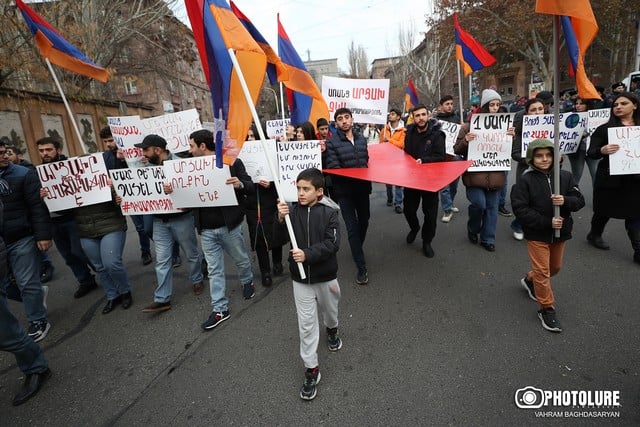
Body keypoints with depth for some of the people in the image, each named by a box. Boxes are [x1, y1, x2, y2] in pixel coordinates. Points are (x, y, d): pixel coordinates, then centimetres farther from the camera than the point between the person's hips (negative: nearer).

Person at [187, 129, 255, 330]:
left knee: (241, 259, 18)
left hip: (229, 225, -3)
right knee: (214, 270, 9)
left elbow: (251, 188, -9)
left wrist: (240, 184, -31)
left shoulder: (232, 162, -8)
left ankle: (247, 281, 48)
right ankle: (220, 309, 20)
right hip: (206, 229, 4)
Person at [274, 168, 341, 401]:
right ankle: (311, 370, 22)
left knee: (329, 310, 26)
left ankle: (332, 330, 60)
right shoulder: (292, 211, -8)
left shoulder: (329, 213, -13)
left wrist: (307, 254, -33)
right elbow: (279, 238, -10)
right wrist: (280, 220, -29)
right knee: (306, 324, 7)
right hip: (300, 279, 1)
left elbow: (331, 244, -20)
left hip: (325, 277, 0)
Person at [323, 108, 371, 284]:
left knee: (364, 221, 18)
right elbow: (333, 169, -16)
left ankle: (357, 249, 45)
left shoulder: (361, 139, 9)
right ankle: (361, 267, 5)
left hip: (363, 188, 6)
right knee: (352, 227, -4)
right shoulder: (332, 142, -8)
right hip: (344, 191, -5)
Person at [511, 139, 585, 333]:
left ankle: (530, 280, 48)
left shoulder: (565, 176, -3)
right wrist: (547, 222, -22)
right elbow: (520, 209, -18)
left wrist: (565, 200, -24)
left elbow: (580, 200, -1)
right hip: (537, 234, -5)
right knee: (542, 271, 2)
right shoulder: (525, 180, -15)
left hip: (560, 233, 5)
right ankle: (547, 309, 16)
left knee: (555, 267, 22)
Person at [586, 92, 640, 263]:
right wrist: (602, 150, -30)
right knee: (604, 210, 12)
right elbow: (591, 153, -9)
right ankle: (594, 234, 35)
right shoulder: (604, 129, -3)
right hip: (610, 178, -2)